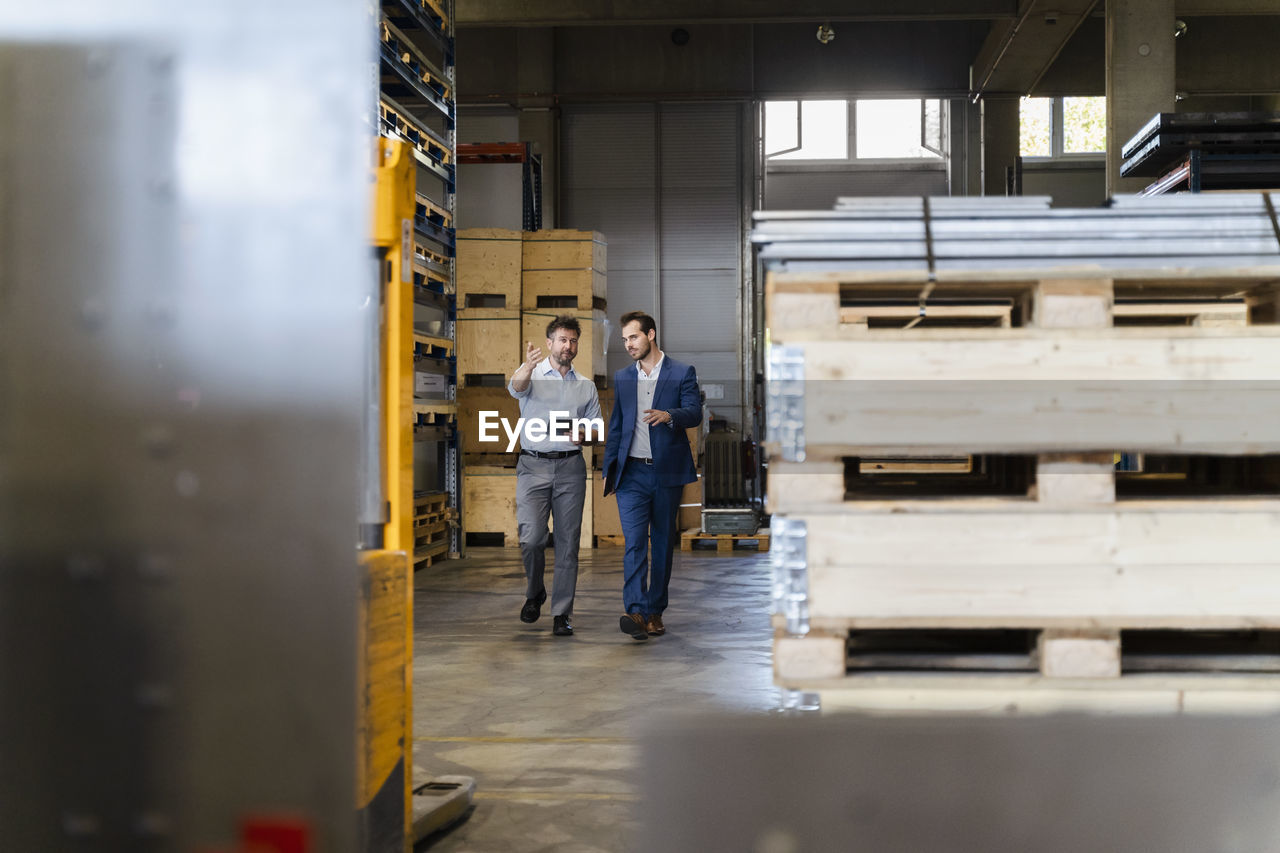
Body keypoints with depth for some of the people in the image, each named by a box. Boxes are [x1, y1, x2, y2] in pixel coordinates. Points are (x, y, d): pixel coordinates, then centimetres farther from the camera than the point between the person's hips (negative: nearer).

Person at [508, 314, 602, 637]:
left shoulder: (586, 386, 15)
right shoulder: (532, 374, 3)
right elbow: (516, 387, -22)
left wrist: (584, 437, -5)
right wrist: (528, 367, -45)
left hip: (571, 467, 3)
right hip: (534, 465, -3)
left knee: (568, 541, 0)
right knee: (531, 538, -12)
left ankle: (561, 613, 6)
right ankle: (534, 593, 16)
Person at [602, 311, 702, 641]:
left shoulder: (682, 373, 1)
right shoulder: (622, 378, 13)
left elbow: (695, 413, -11)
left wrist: (669, 415, -31)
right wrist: (608, 469, 15)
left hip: (666, 473, -2)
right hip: (631, 473, 2)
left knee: (663, 544, 6)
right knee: (634, 543, -12)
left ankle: (655, 611, 15)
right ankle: (636, 613, -20)